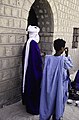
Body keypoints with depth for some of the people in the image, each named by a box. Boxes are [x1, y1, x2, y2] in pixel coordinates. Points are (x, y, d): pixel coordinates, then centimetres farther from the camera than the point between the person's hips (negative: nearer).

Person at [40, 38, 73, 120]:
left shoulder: (48, 58, -9)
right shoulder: (63, 59, -22)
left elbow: (46, 72, 0)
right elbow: (70, 66, -1)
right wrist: (67, 55, -1)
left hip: (50, 85, 4)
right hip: (60, 86, -4)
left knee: (48, 101, 18)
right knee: (58, 102, 15)